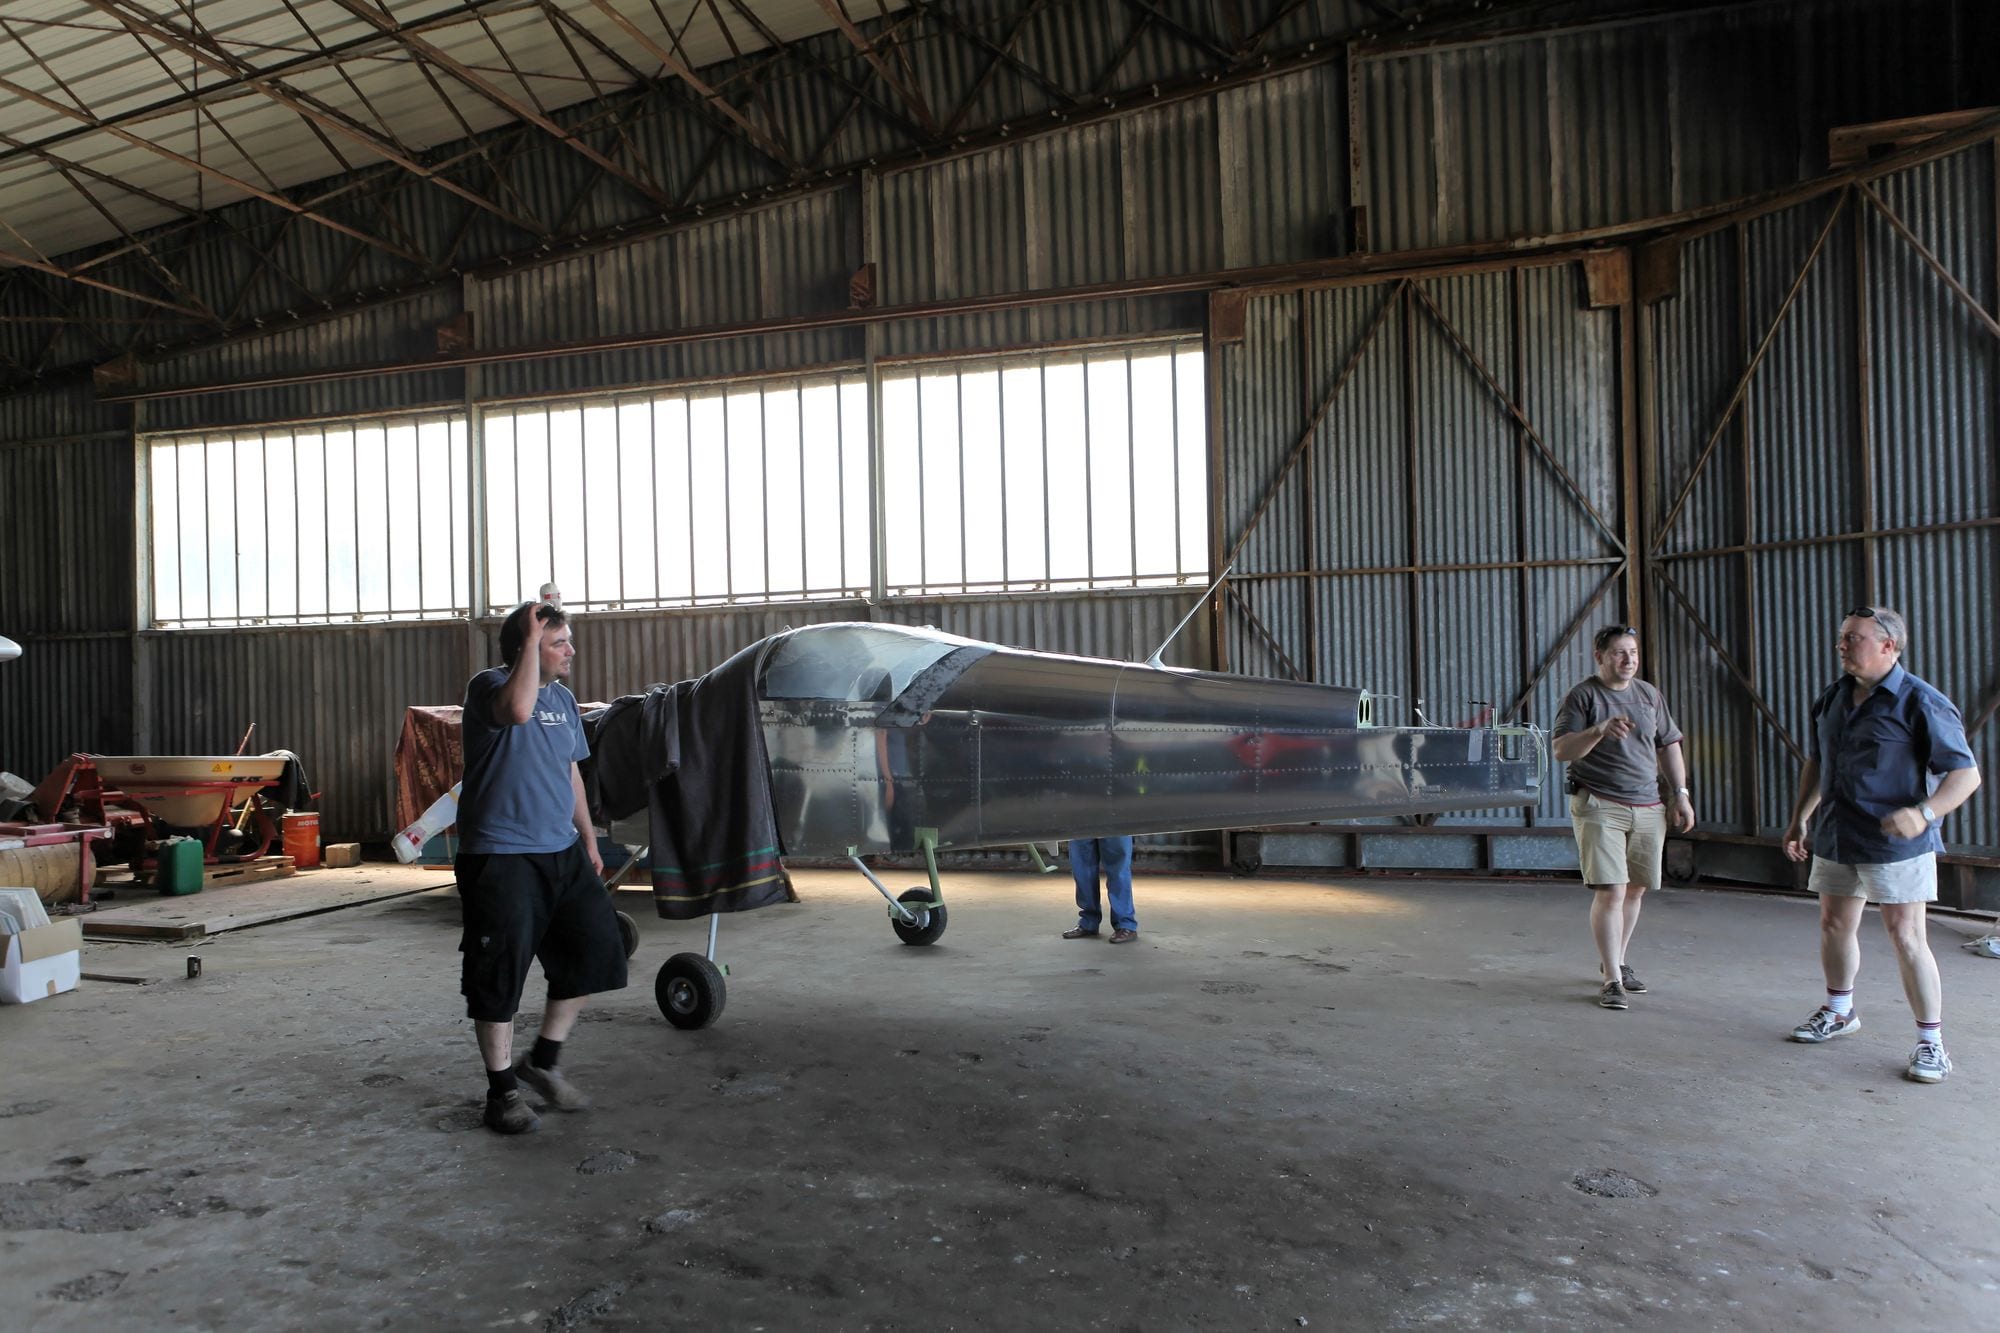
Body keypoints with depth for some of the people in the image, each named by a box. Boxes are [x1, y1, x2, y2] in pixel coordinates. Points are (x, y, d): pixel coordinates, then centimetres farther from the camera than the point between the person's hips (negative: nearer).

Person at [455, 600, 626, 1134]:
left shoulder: (563, 698, 13)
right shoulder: (489, 685, -10)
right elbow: (518, 709, -35)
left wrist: (589, 840, 19)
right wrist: (531, 638, -27)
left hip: (562, 852, 8)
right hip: (500, 856, -7)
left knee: (596, 945, 7)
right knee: (498, 972, 0)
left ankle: (543, 1062, 23)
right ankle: (502, 1089, 16)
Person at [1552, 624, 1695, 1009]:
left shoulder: (1650, 695, 14)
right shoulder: (1582, 696, -3)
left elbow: (1668, 746, 20)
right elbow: (1561, 749, -11)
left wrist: (1681, 795, 13)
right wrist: (1599, 730, -27)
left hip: (1648, 808, 5)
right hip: (1599, 807, -5)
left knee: (1634, 890, 10)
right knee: (1610, 891, -10)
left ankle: (1617, 961, 28)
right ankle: (1612, 979, -5)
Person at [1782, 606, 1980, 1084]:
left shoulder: (1921, 703, -13)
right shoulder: (1831, 699, 9)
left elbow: (1965, 774, -14)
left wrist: (1924, 813, -30)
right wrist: (1799, 817, 17)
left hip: (1894, 844, -7)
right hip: (1835, 838, 7)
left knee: (1906, 937, -5)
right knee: (1835, 925, 16)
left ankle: (1931, 1041, 7)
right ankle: (1839, 1012, 36)